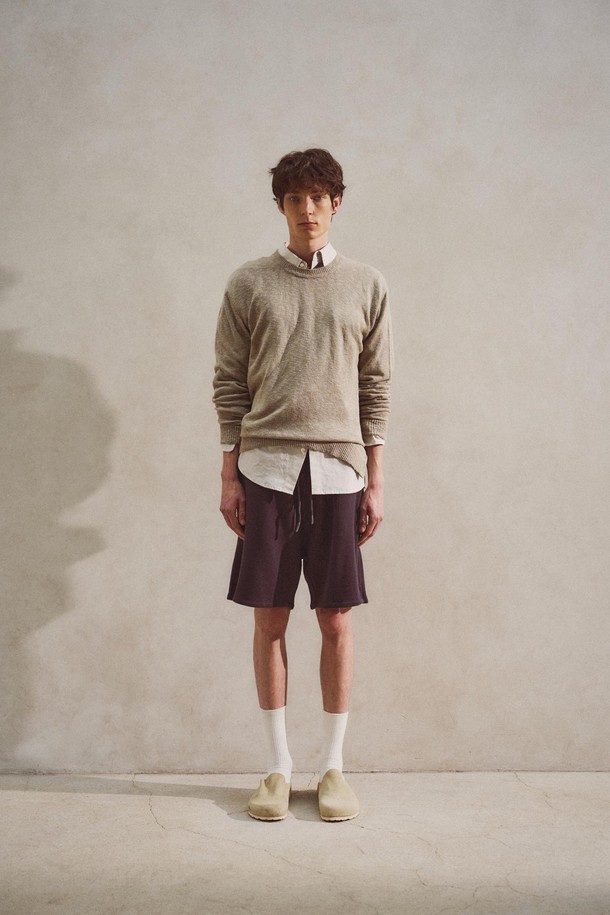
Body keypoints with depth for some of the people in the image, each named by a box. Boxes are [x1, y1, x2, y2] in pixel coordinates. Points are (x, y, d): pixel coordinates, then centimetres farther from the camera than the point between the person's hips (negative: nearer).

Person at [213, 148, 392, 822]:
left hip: (338, 468, 0)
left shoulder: (366, 286, 8)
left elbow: (376, 387, 7)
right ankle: (277, 767, 15)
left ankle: (334, 766, 16)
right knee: (270, 619, 3)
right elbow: (229, 384, 6)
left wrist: (376, 480, 3)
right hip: (267, 467, 0)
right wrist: (229, 475, 1)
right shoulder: (248, 285, 6)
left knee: (336, 621, 3)